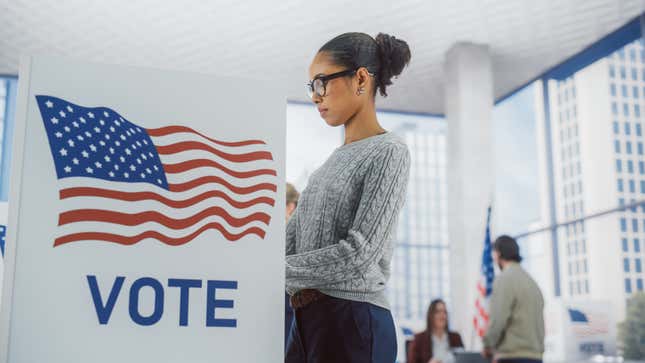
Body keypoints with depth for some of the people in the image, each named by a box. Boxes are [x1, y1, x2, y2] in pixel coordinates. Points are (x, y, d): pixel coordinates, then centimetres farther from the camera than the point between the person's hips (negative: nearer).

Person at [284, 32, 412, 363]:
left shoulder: (389, 152, -7)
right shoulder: (333, 160, 16)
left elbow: (359, 252, -17)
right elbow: (290, 239, 12)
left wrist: (274, 272, -14)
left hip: (354, 320, -7)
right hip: (308, 318, 7)